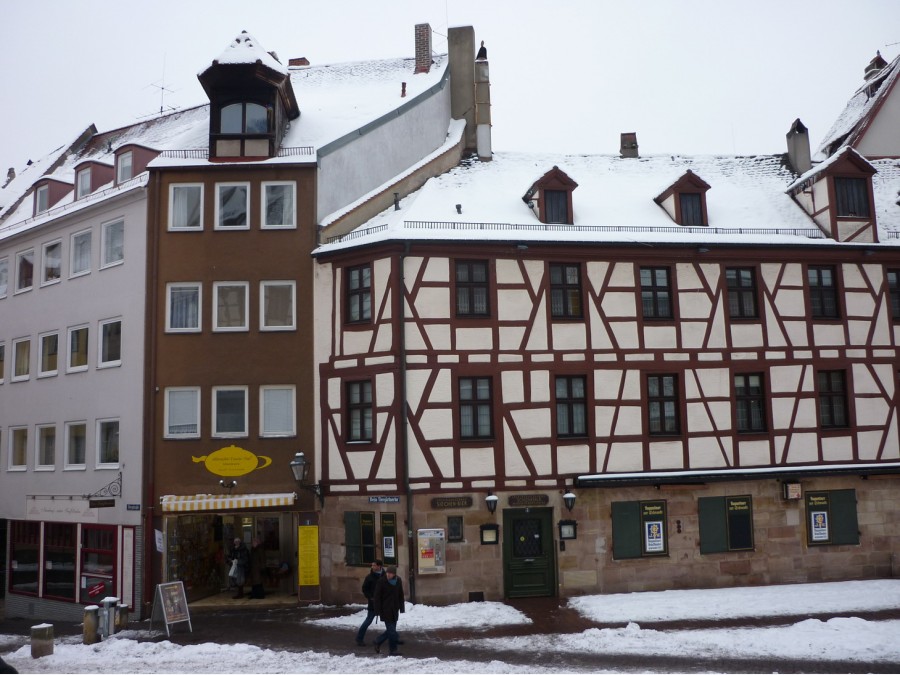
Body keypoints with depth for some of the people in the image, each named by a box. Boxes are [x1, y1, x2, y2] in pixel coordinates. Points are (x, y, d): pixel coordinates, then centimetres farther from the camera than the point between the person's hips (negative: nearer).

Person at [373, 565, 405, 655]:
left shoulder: (398, 581, 2)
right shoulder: (382, 582, -12)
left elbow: (401, 596, 11)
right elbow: (377, 597, -10)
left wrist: (401, 608, 8)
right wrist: (378, 610, -13)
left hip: (394, 610, 6)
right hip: (386, 610, -5)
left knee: (391, 629, 12)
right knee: (391, 630, -6)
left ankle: (378, 641, 31)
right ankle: (393, 649, 3)